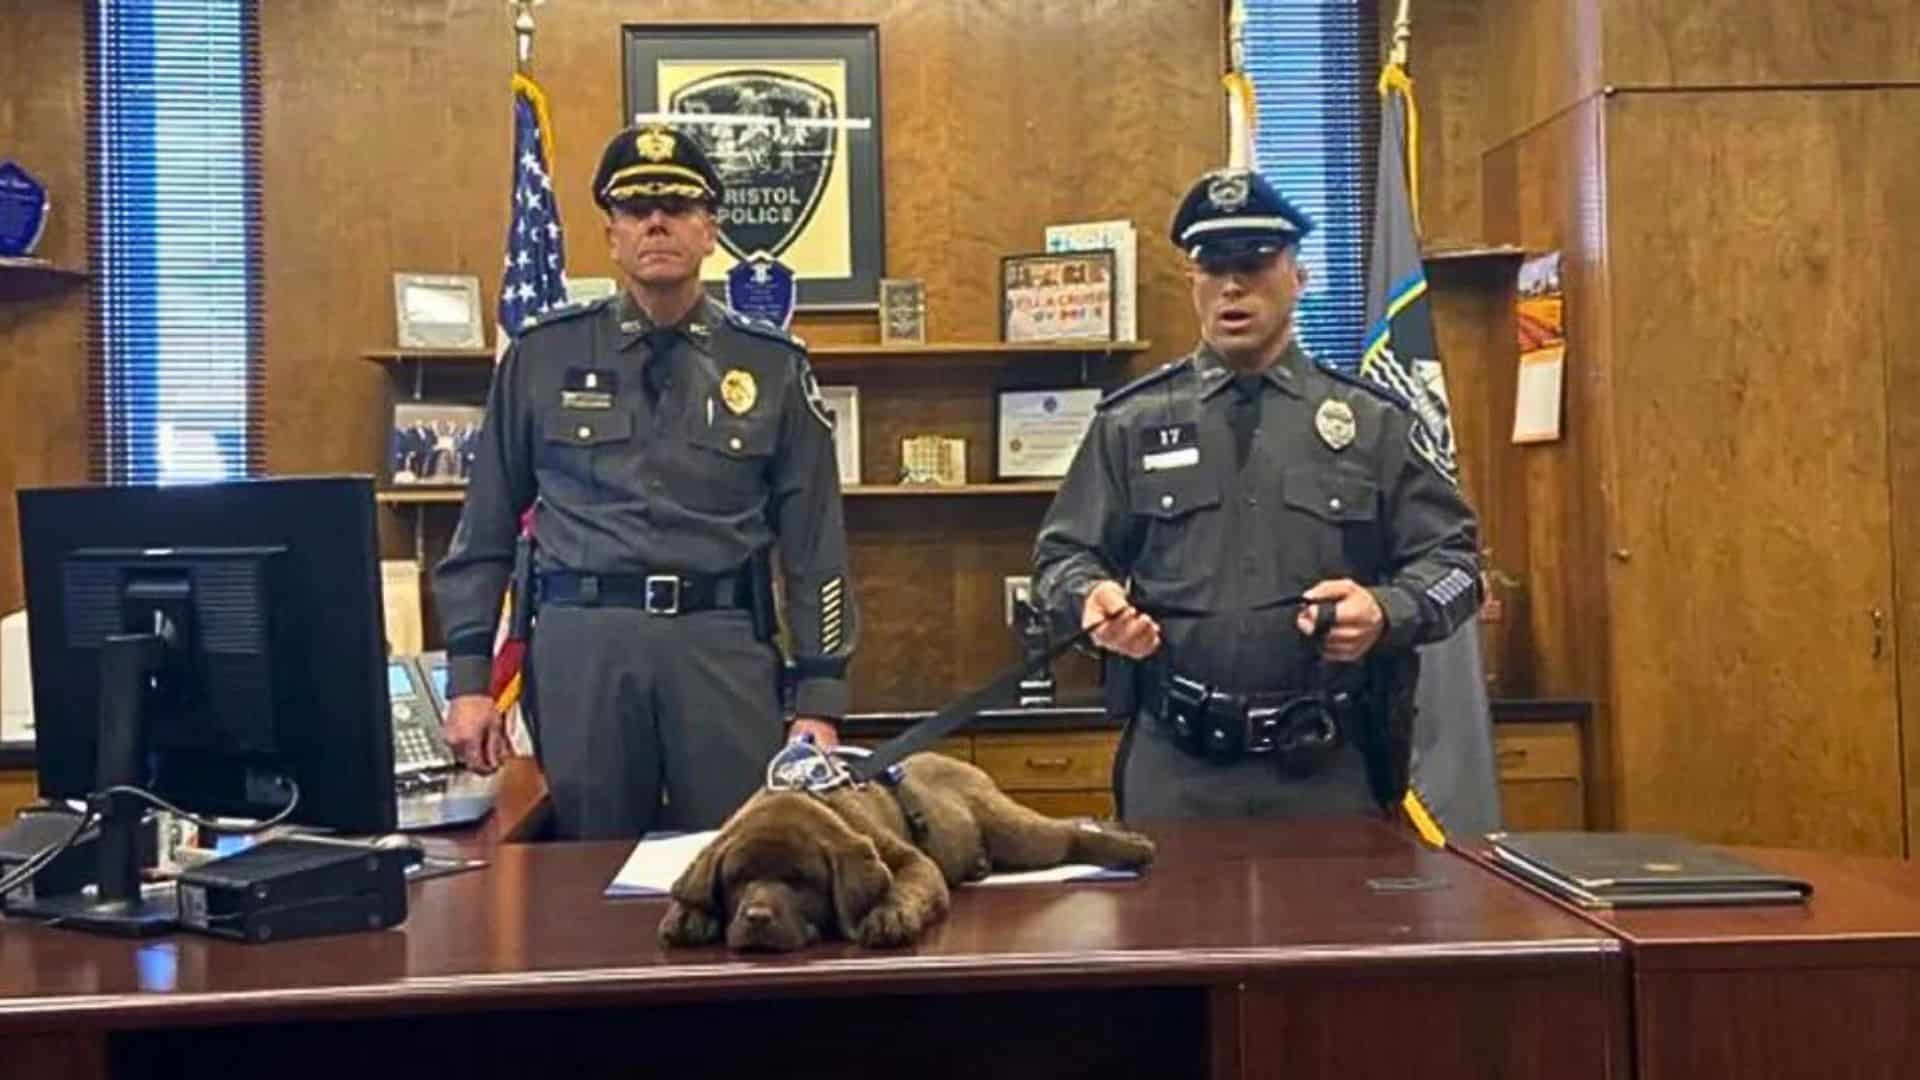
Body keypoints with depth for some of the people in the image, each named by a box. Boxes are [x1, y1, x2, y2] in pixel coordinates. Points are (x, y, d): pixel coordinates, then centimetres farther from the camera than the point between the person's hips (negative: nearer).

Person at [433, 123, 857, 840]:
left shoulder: (773, 366, 5)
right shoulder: (542, 356, 7)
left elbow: (814, 544, 6)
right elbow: (486, 527, 10)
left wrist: (819, 702, 1)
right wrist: (469, 680, 6)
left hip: (723, 645, 0)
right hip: (582, 644, 1)